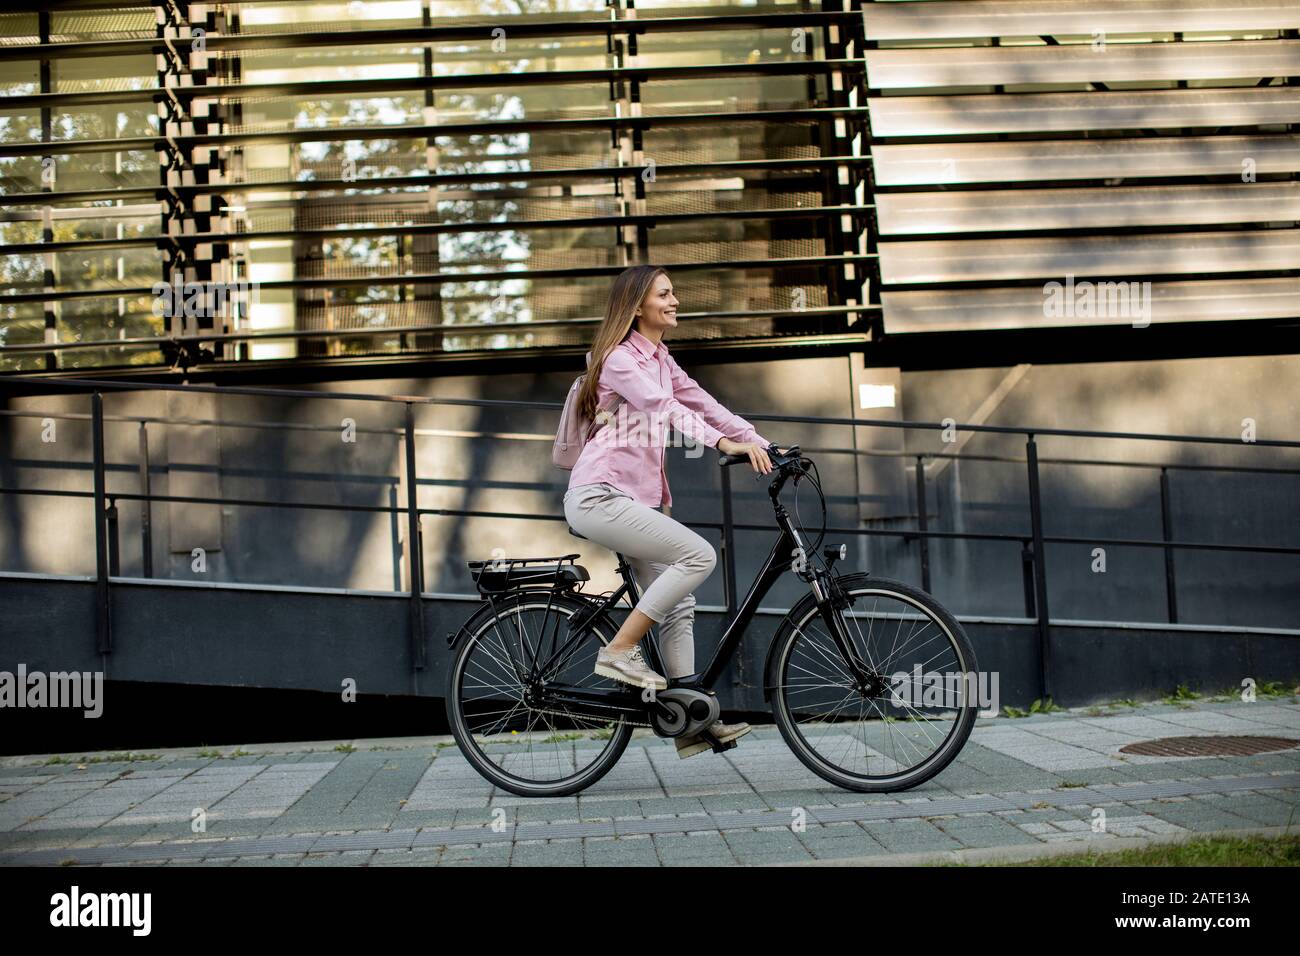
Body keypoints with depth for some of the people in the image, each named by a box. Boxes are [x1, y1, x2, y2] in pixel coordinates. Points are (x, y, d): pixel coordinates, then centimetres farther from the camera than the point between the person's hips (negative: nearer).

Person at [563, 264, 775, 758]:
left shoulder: (661, 359, 17)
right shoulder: (620, 357, -10)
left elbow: (703, 404, 11)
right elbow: (665, 409, -25)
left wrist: (763, 445, -1)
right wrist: (727, 444, -36)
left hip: (631, 496, 9)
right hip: (598, 495, -9)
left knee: (678, 604, 5)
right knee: (699, 554, -20)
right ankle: (620, 652, -12)